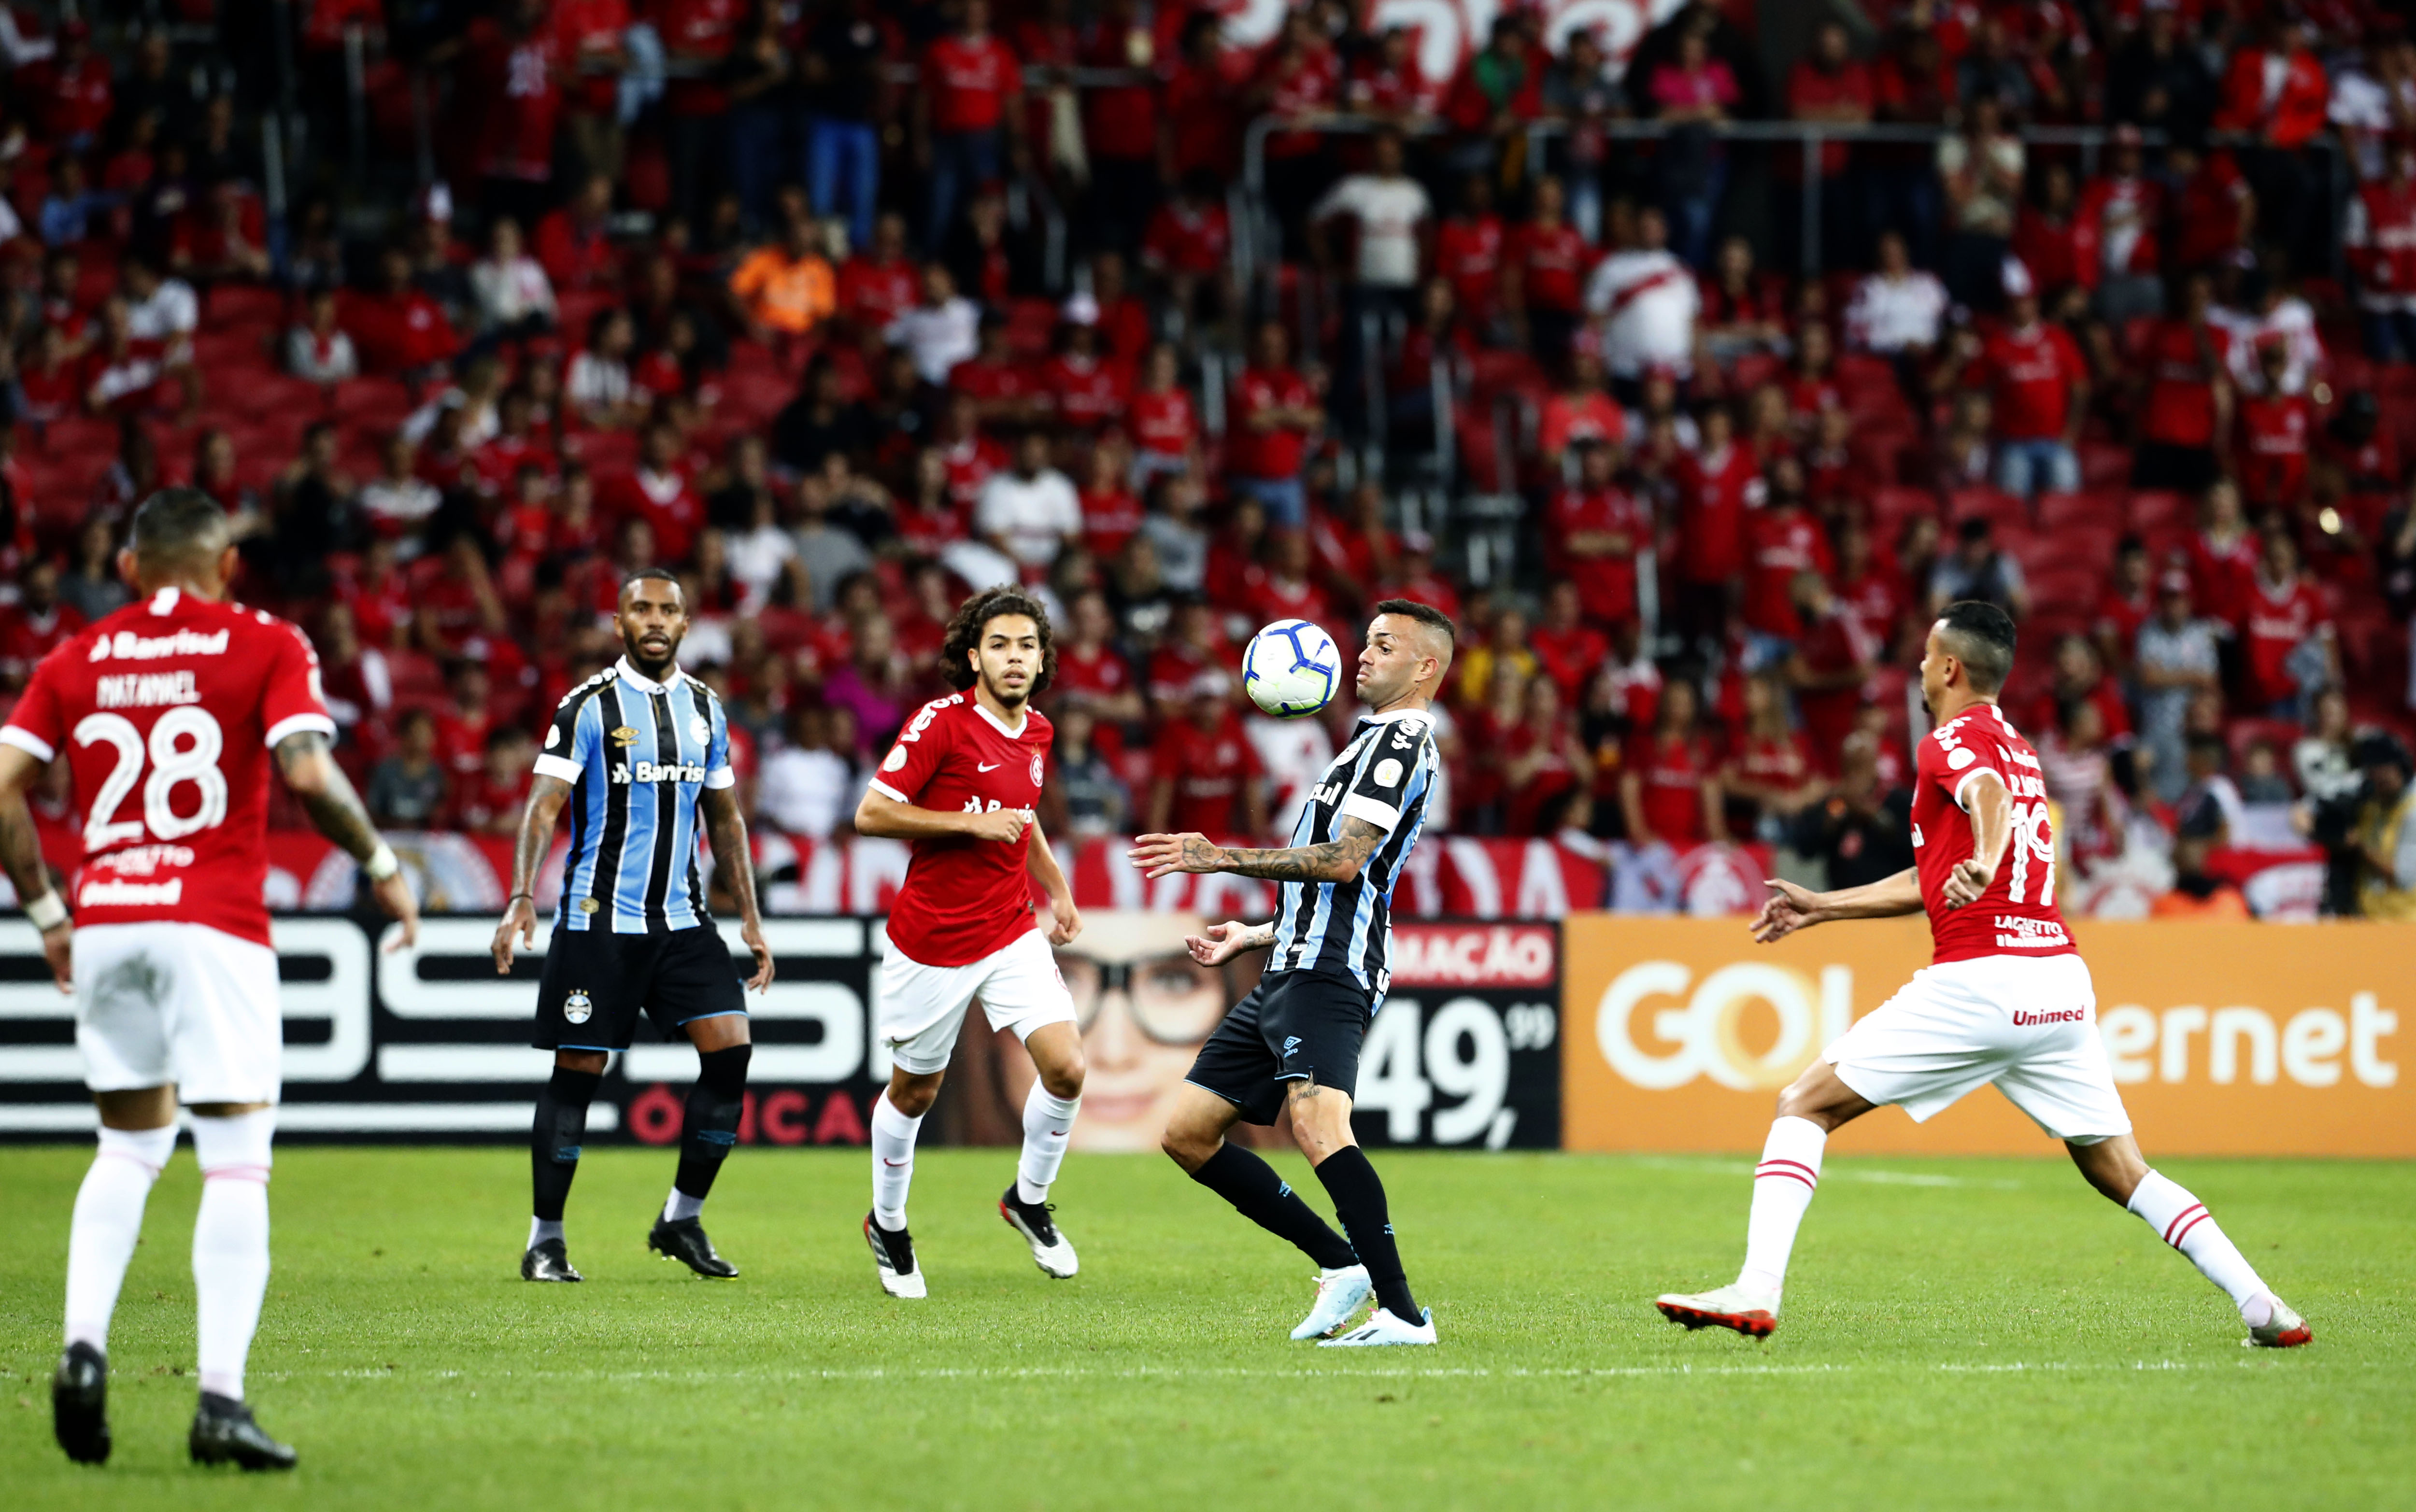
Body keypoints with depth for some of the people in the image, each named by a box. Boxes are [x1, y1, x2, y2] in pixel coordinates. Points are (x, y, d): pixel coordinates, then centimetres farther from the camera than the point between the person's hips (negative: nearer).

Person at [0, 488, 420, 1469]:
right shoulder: (267, 648, 2)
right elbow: (306, 773, -12)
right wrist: (381, 865, 1)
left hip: (105, 922, 4)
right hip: (213, 925, -4)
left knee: (129, 1148, 20)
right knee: (236, 1162, -2)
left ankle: (83, 1350, 3)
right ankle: (220, 1400, -11)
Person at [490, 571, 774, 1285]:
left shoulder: (705, 708, 11)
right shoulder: (589, 705, -6)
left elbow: (724, 819, 19)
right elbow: (543, 805, -11)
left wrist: (749, 917, 15)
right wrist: (523, 898, -25)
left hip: (681, 919, 5)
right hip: (596, 922, -5)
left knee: (731, 1048, -8)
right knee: (577, 1072, -3)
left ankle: (681, 1219, 5)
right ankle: (545, 1239, 7)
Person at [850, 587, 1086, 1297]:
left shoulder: (1037, 733, 7)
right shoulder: (942, 721, -14)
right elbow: (872, 813, -16)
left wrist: (1058, 890, 17)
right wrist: (971, 822, -20)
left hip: (1012, 935, 5)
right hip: (931, 939, -5)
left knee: (1066, 1067, -13)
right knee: (913, 1091, 9)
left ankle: (1029, 1200, 11)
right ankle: (888, 1226, 33)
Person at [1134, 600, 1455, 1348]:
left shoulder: (1401, 739, -6)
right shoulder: (1379, 740, 26)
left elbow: (1345, 861, -18)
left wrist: (1224, 857, -14)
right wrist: (1252, 936, 33)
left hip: (1328, 976, -11)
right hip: (1289, 972, 11)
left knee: (1317, 1124, -30)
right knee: (1187, 1132, 9)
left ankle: (1403, 1312, -32)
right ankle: (1342, 1263, 9)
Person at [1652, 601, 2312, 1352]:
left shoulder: (1953, 742, 0)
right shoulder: (2017, 749, 26)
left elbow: (1988, 794, -26)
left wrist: (1985, 862, -47)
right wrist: (1821, 907, 36)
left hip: (1978, 976, -8)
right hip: (2062, 977, 8)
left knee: (1804, 1105, 0)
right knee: (2119, 1170, 13)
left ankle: (1755, 1291, -13)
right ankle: (2260, 1303, 2)